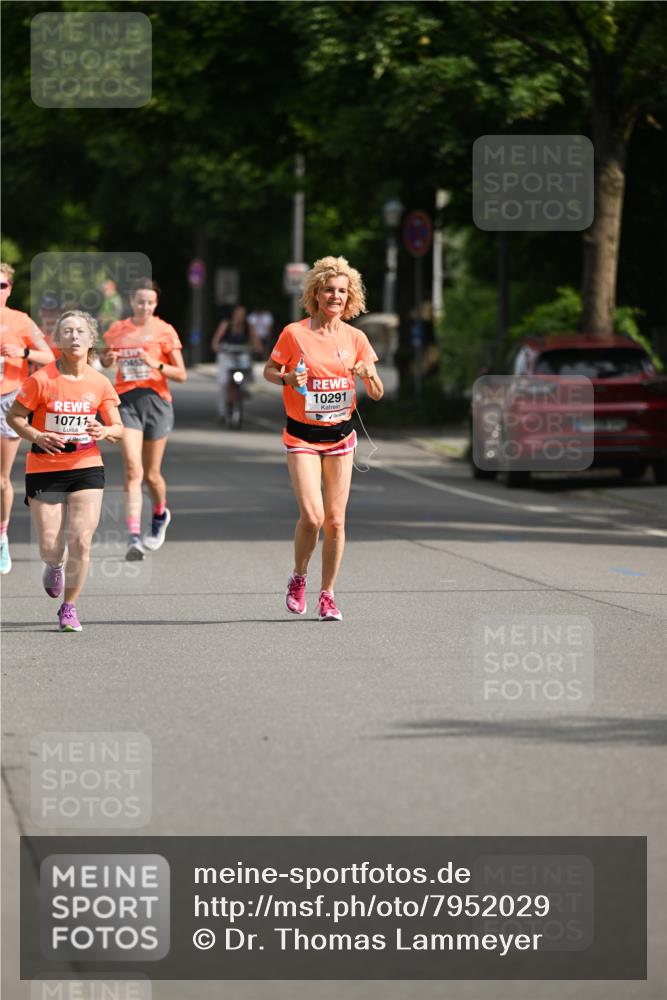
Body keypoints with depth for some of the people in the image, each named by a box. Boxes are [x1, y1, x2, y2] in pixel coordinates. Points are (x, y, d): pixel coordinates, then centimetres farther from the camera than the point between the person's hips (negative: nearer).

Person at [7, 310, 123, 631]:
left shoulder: (100, 383, -1)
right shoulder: (41, 380, -10)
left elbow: (118, 429, 6)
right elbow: (14, 416, -2)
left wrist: (105, 432, -17)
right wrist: (36, 437, -20)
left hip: (87, 469, 2)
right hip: (44, 470, -2)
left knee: (80, 542, -9)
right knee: (50, 548, -3)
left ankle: (69, 608, 9)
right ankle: (55, 566, 37)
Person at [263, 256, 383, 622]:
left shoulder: (355, 338, 1)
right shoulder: (294, 334, -7)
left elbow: (377, 394, 6)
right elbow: (269, 370, 6)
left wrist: (369, 375, -16)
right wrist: (287, 378, -16)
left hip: (339, 436, 3)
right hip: (302, 436, -3)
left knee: (335, 520, 1)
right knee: (311, 515, -15)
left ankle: (327, 596, 14)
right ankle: (298, 578, 12)